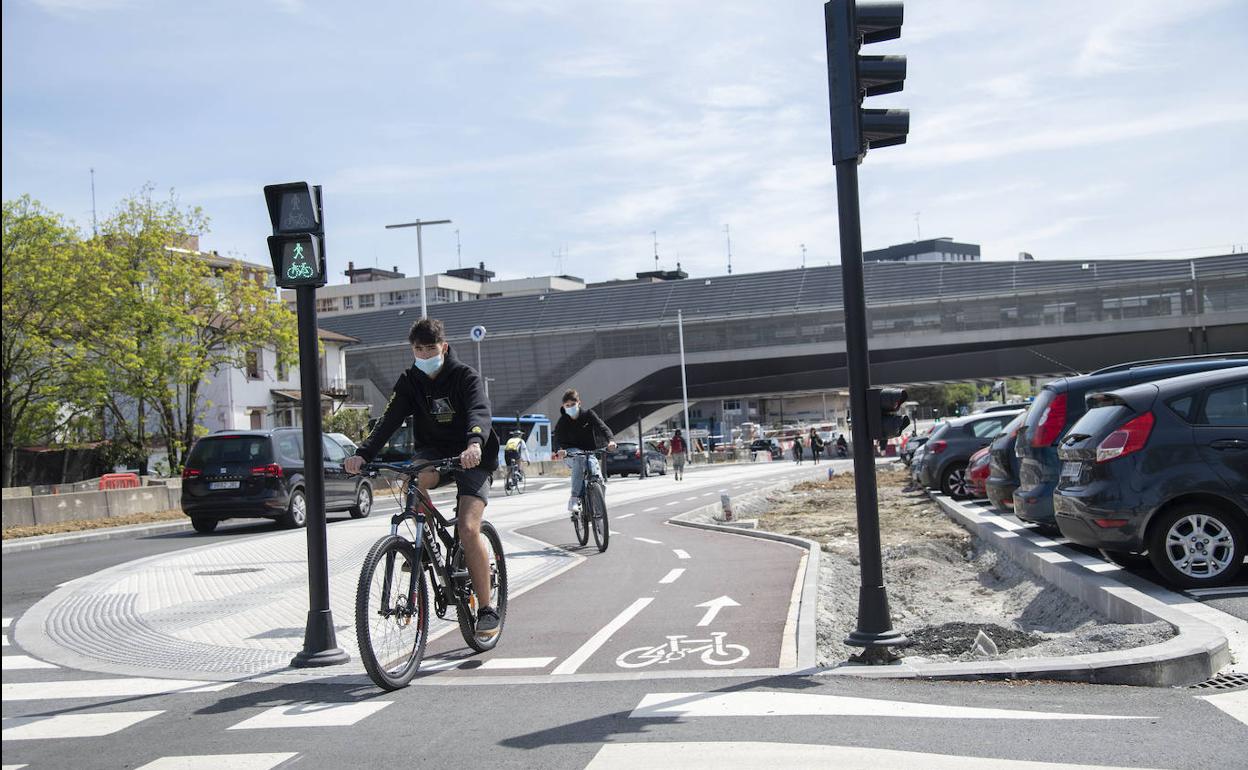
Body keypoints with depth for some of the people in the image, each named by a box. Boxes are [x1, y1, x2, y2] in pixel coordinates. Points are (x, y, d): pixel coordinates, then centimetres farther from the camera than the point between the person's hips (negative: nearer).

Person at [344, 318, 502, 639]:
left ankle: (486, 608, -9)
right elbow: (390, 419, -13)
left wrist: (475, 444, -53)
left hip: (471, 457, -3)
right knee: (414, 479, -34)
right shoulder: (409, 381, -1)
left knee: (468, 529, -21)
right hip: (432, 452, 3)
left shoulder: (465, 376, -12)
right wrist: (363, 453, -30)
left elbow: (479, 412, -31)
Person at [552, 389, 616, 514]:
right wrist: (559, 450, -42)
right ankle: (574, 498, -38)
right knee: (580, 459, -37)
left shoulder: (588, 414, -3)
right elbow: (557, 440, -17)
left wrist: (611, 440, -36)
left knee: (597, 479, -20)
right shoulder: (562, 422, -5)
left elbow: (602, 427, -16)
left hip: (590, 453, 2)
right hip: (572, 455, -2)